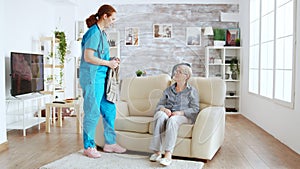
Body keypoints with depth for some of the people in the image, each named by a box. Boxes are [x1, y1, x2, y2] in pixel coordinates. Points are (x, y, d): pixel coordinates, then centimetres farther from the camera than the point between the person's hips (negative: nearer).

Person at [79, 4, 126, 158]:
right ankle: (88, 147, 12)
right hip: (92, 77, -10)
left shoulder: (101, 33, 17)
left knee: (109, 110, 12)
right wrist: (108, 63, -13)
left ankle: (110, 143, 23)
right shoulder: (94, 32, -13)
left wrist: (111, 61, 8)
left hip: (102, 77, 10)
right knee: (93, 112, -2)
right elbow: (88, 57, -19)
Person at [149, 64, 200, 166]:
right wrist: (164, 109, -11)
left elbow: (195, 109, -1)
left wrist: (180, 112, -17)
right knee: (160, 115, -33)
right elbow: (159, 104, 14)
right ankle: (157, 152, -35)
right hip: (167, 114, 3)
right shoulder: (168, 90, 19)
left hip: (184, 116, -3)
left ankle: (168, 155, -43)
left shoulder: (192, 91, 8)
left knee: (172, 119, -38)